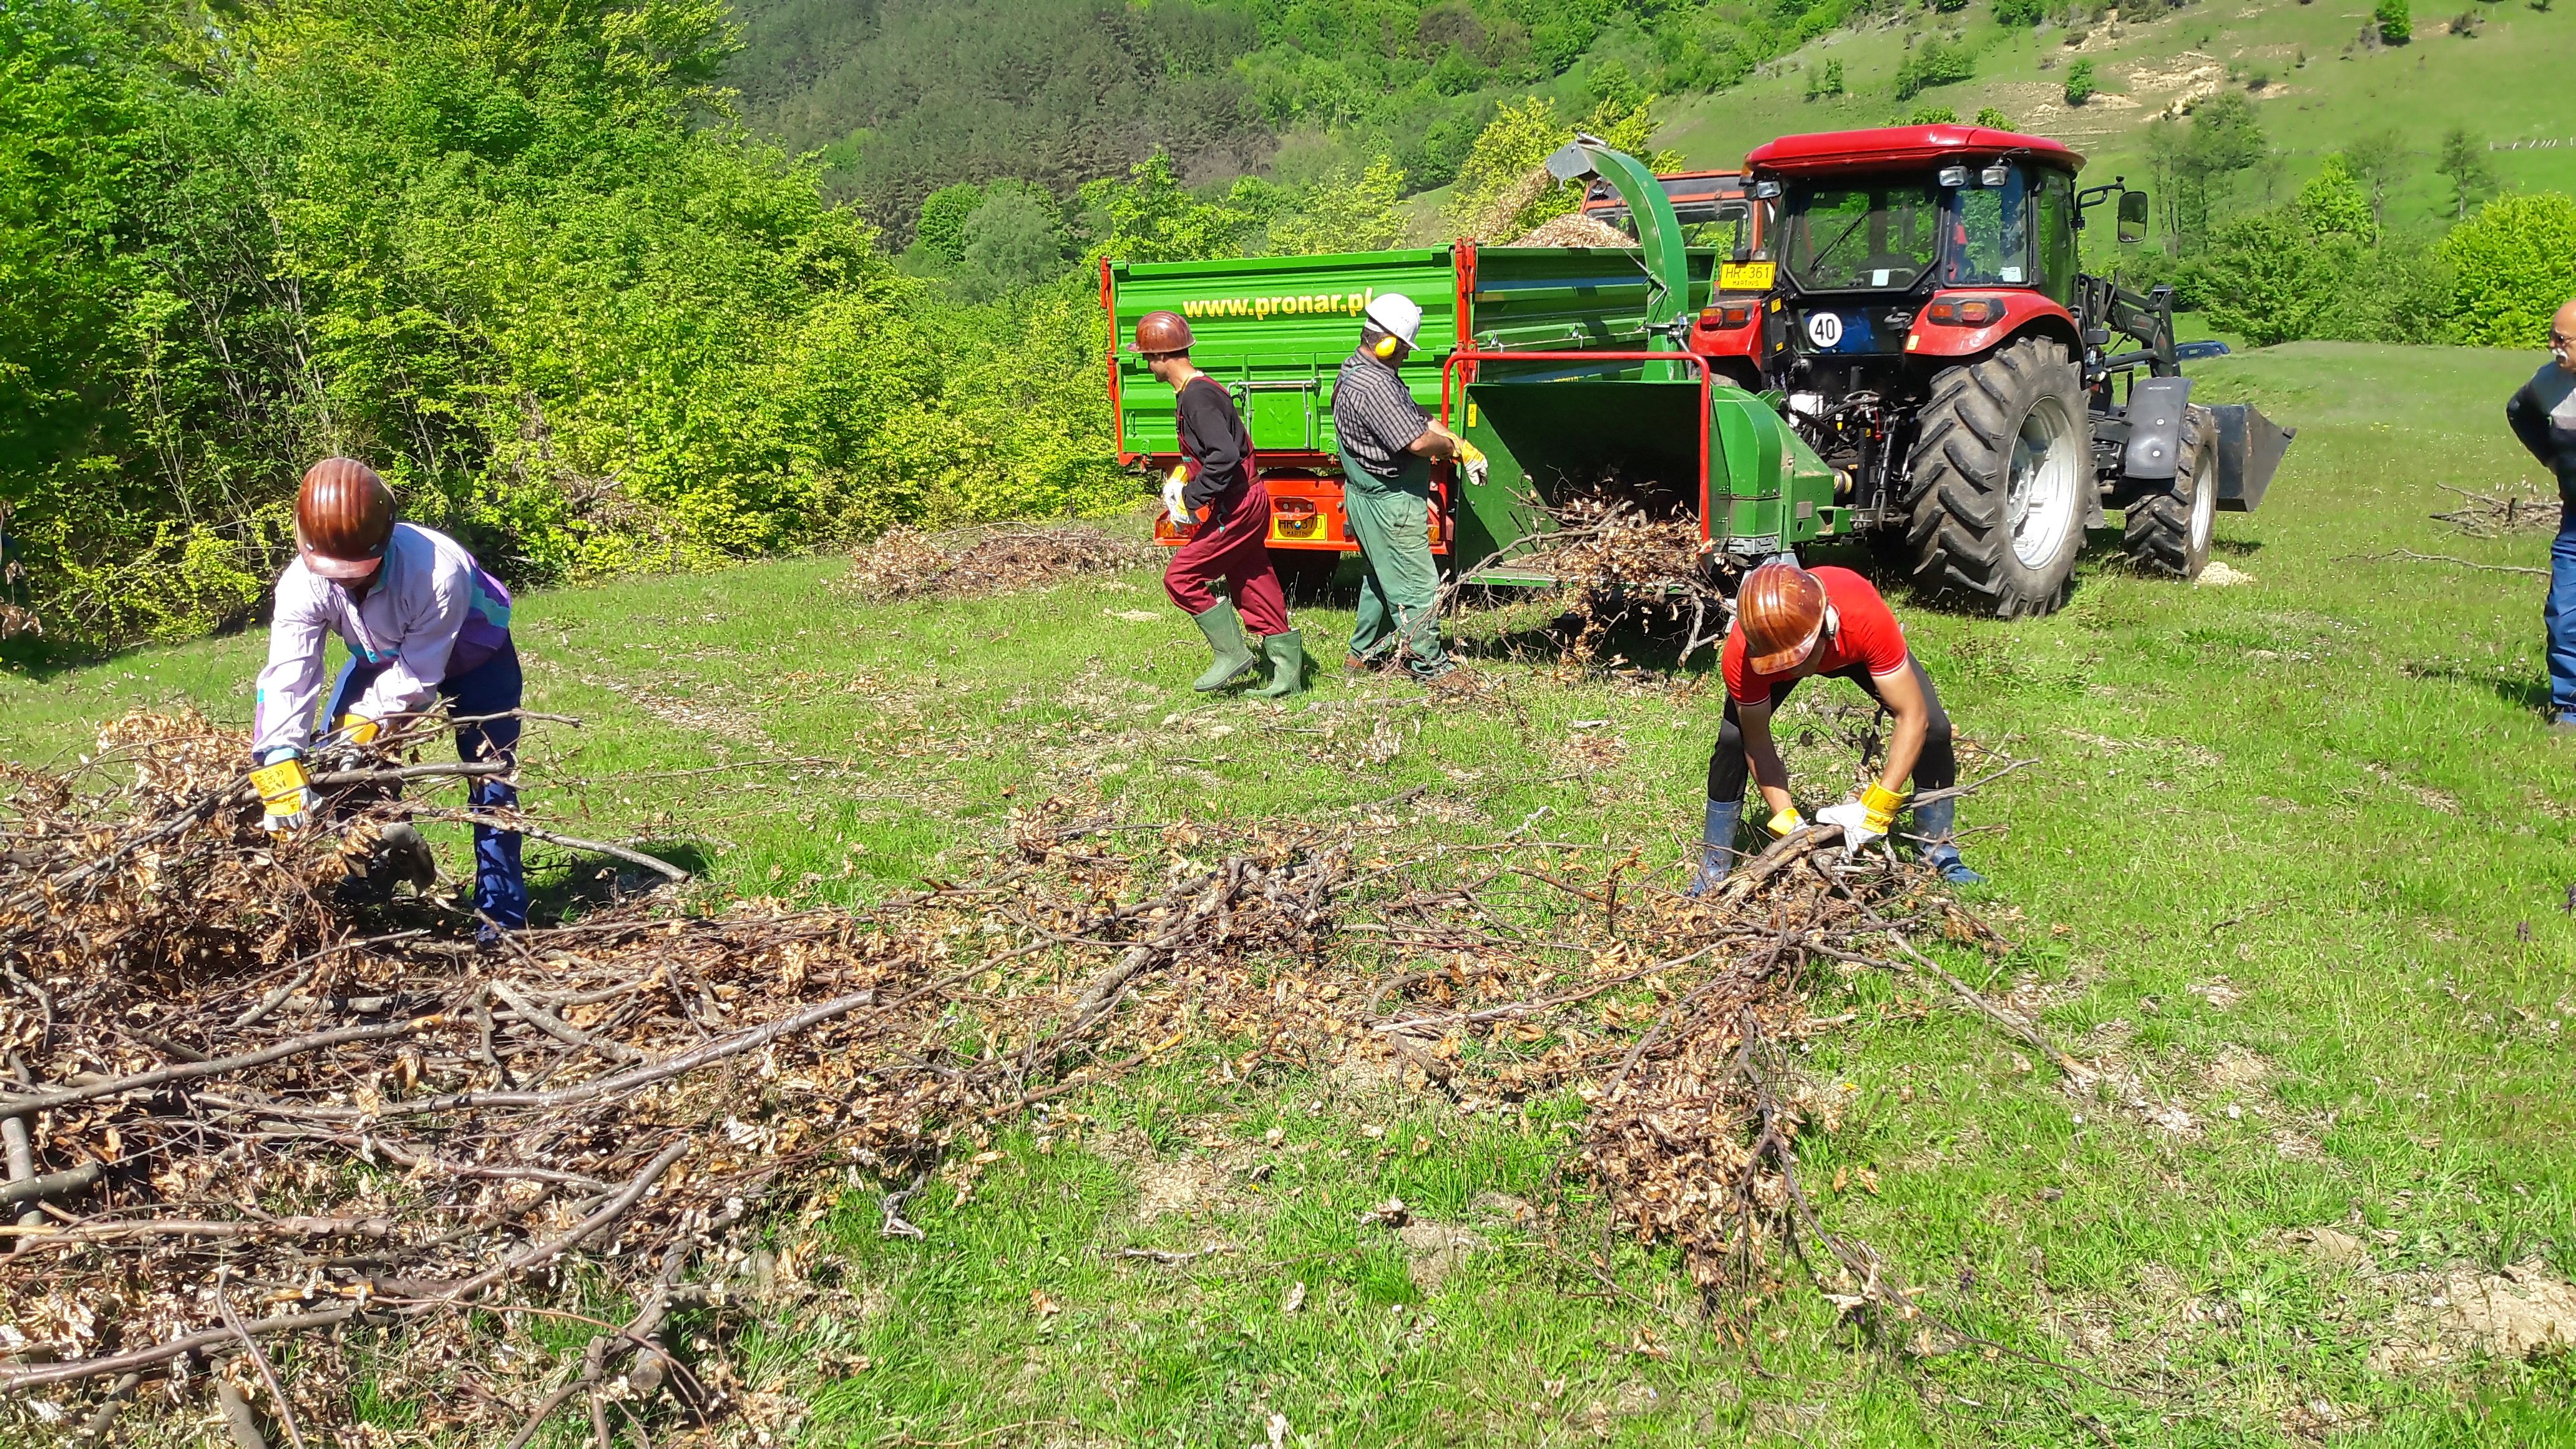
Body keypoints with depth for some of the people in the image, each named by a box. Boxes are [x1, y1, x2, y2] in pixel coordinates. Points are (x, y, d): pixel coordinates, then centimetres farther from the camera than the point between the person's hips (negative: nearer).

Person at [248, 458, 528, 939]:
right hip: (383, 659, 5)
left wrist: (370, 719, -40)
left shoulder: (439, 570, -43)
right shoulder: (302, 583, -30)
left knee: (490, 783, -10)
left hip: (473, 659, -5)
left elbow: (418, 672, -33)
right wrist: (280, 760, -45)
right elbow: (288, 675, -35)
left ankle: (502, 918, -1)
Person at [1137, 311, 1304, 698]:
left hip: (1235, 508, -10)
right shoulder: (1196, 390, 14)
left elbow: (1224, 456, -28)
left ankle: (1232, 653, 1)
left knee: (1180, 578, -6)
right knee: (1254, 588, 12)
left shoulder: (1197, 396, -18)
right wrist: (1184, 482, 15)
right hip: (1247, 502, 10)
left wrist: (1191, 497, -19)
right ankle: (1288, 675, 16)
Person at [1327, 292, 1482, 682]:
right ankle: (1429, 664, 4)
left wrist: (1462, 444, 7)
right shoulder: (1374, 386, -25)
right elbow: (1418, 442, -28)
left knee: (1382, 578, 23)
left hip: (1371, 499, 11)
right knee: (1417, 585, -3)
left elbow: (1419, 415, 13)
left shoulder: (1357, 372, 11)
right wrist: (1451, 447, -8)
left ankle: (1364, 652, 32)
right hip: (1390, 503, -11)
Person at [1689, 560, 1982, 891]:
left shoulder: (1865, 617, -46)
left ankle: (1939, 852, 7)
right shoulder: (1741, 655, -41)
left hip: (1854, 649, 1)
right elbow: (1757, 742, -26)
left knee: (1934, 728, -14)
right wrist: (1786, 820, -34)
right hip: (1767, 658, 0)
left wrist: (1877, 807, -43)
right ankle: (1713, 869, -4)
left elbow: (1912, 716, -38)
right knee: (1733, 739, -20)